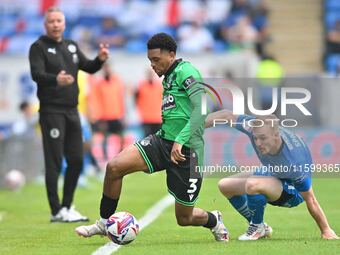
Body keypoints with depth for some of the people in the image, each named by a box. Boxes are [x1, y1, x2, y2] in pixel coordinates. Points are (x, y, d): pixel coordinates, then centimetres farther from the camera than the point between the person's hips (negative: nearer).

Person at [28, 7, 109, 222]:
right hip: (51, 111, -7)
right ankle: (57, 212, -4)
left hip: (72, 111, 7)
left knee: (76, 160, 8)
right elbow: (37, 74, -20)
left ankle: (67, 206, 19)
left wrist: (100, 60, -1)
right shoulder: (39, 47, -5)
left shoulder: (71, 46, 16)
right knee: (54, 162, -6)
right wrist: (56, 80, -40)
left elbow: (88, 67, 21)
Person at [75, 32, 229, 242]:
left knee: (184, 218, 2)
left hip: (187, 151, -7)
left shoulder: (185, 71, -11)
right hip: (163, 141, 7)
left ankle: (214, 221, 37)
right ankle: (104, 224, 3)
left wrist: (180, 140, -30)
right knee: (114, 167, -14)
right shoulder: (168, 77, 16)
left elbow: (202, 108, -24)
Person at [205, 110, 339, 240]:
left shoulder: (294, 163, -41)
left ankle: (257, 227, -6)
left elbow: (310, 200, -30)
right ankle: (261, 228, 19)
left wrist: (326, 230, -21)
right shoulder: (259, 129, -29)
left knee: (252, 185, -34)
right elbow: (227, 116, -17)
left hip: (293, 190, -7)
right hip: (271, 173, 7)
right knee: (225, 185, 5)